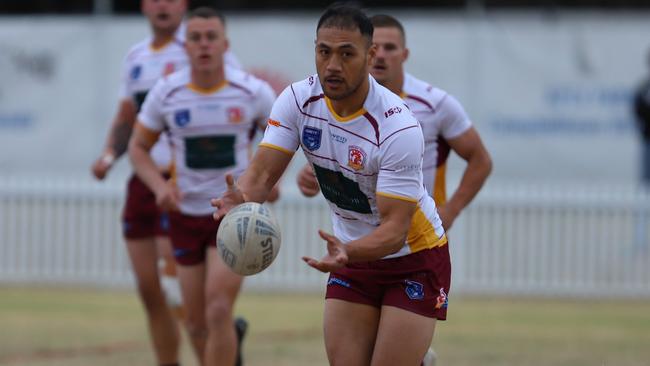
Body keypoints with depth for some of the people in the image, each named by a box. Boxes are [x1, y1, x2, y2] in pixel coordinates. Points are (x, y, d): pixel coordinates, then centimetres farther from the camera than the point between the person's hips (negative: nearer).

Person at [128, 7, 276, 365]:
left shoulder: (252, 91, -9)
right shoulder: (166, 92, -5)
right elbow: (138, 147, 5)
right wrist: (159, 185, -13)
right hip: (186, 213, 3)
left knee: (218, 312, -18)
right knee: (197, 323, 9)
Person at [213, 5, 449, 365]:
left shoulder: (398, 127, -27)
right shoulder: (298, 100, -11)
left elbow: (395, 229, -29)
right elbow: (262, 172, -17)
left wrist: (346, 252, -48)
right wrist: (241, 197, -41)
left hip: (413, 258, -5)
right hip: (353, 254, 5)